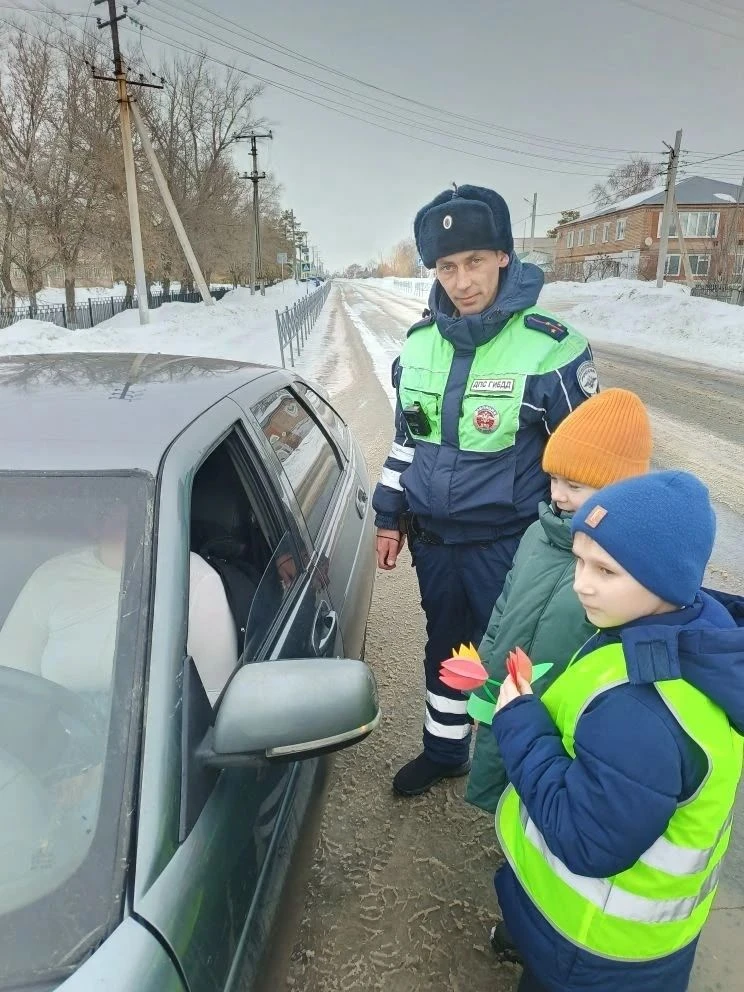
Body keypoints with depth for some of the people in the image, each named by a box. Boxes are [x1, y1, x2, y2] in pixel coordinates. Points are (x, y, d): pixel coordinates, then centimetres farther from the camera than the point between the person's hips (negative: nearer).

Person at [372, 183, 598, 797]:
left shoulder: (551, 348, -15)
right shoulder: (419, 344, 1)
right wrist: (390, 518, 12)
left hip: (508, 543, -5)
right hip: (432, 539, 5)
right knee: (444, 647, 21)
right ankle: (444, 750, 45)